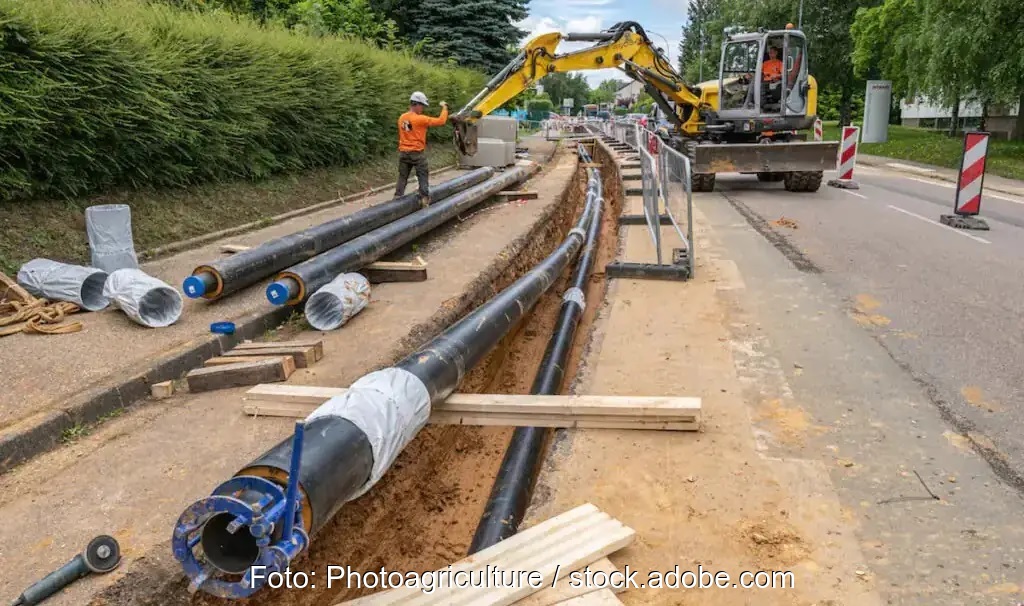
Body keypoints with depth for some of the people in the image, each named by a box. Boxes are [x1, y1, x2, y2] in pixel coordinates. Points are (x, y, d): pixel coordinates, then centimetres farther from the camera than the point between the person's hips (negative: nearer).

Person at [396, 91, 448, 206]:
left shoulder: (402, 118, 4)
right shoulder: (420, 119, -15)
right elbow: (441, 121, -11)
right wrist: (444, 108, 1)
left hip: (403, 153, 6)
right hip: (417, 153, -5)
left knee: (402, 177, 12)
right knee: (423, 177, 6)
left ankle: (397, 198, 12)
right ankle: (424, 199, 5)